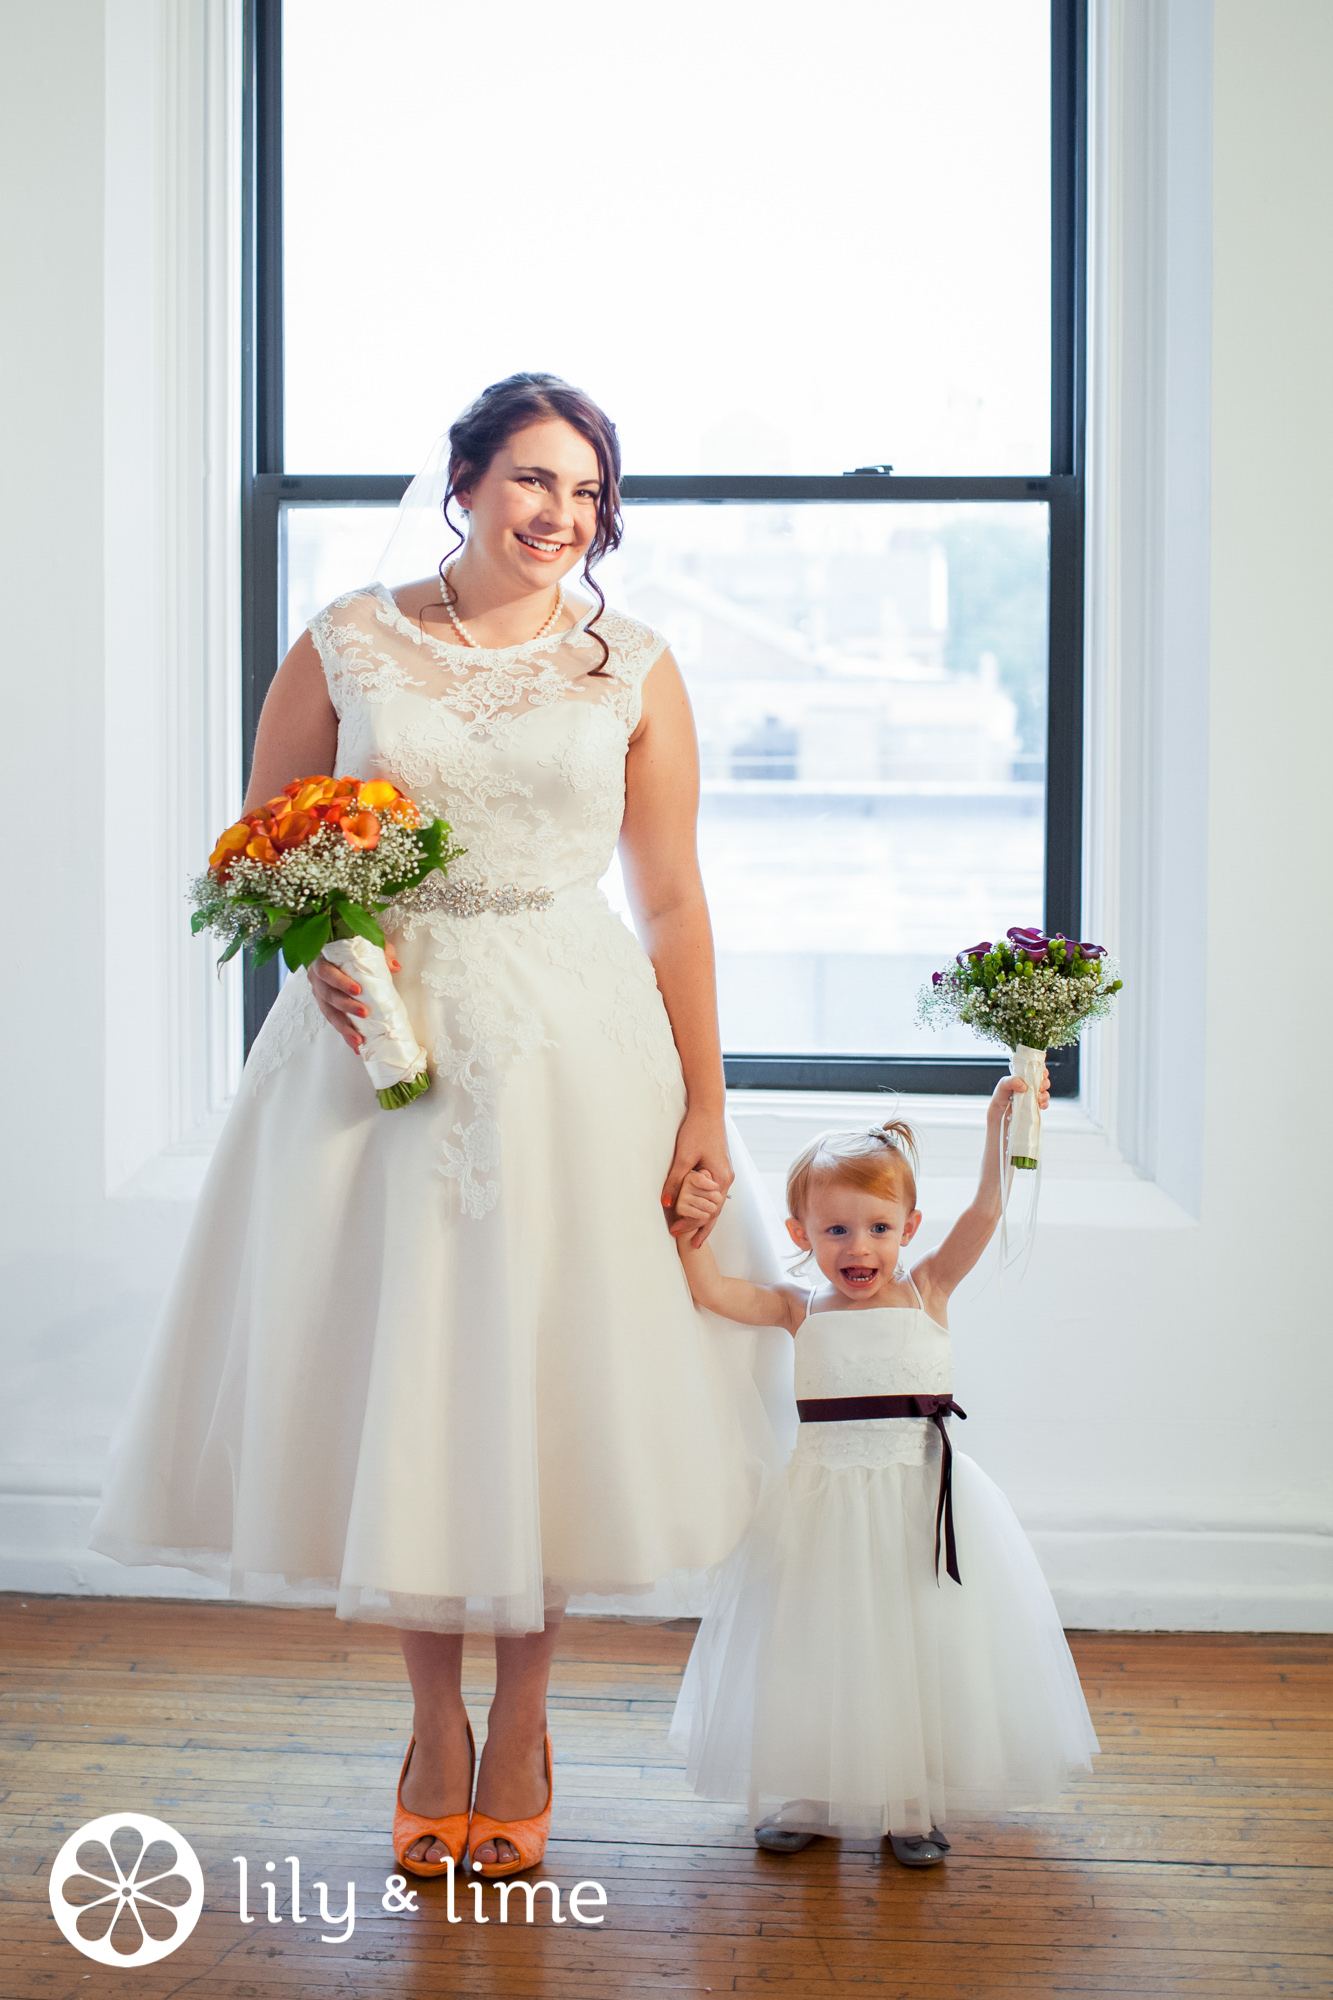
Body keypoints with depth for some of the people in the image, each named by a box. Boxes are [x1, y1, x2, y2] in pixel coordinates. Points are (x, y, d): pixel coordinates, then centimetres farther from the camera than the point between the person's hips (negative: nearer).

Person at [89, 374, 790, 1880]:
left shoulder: (632, 668, 5)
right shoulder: (344, 646, 4)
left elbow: (672, 902, 3)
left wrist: (704, 1110, -2)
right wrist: (321, 951, -11)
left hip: (574, 1049, 0)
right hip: (381, 1038, 0)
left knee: (546, 1373, 4)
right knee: (390, 1377, 4)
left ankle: (520, 1725, 23)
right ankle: (434, 1724, 23)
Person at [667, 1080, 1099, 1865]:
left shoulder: (926, 1291, 1)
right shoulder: (800, 1310, 2)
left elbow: (985, 1211, -8)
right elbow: (711, 1290, -7)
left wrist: (1001, 1123, -18)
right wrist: (693, 1227, -22)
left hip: (924, 1502, 0)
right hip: (828, 1499, 0)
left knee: (922, 1646, 5)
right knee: (823, 1652, 7)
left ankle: (913, 1803, 20)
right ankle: (805, 1795, 24)